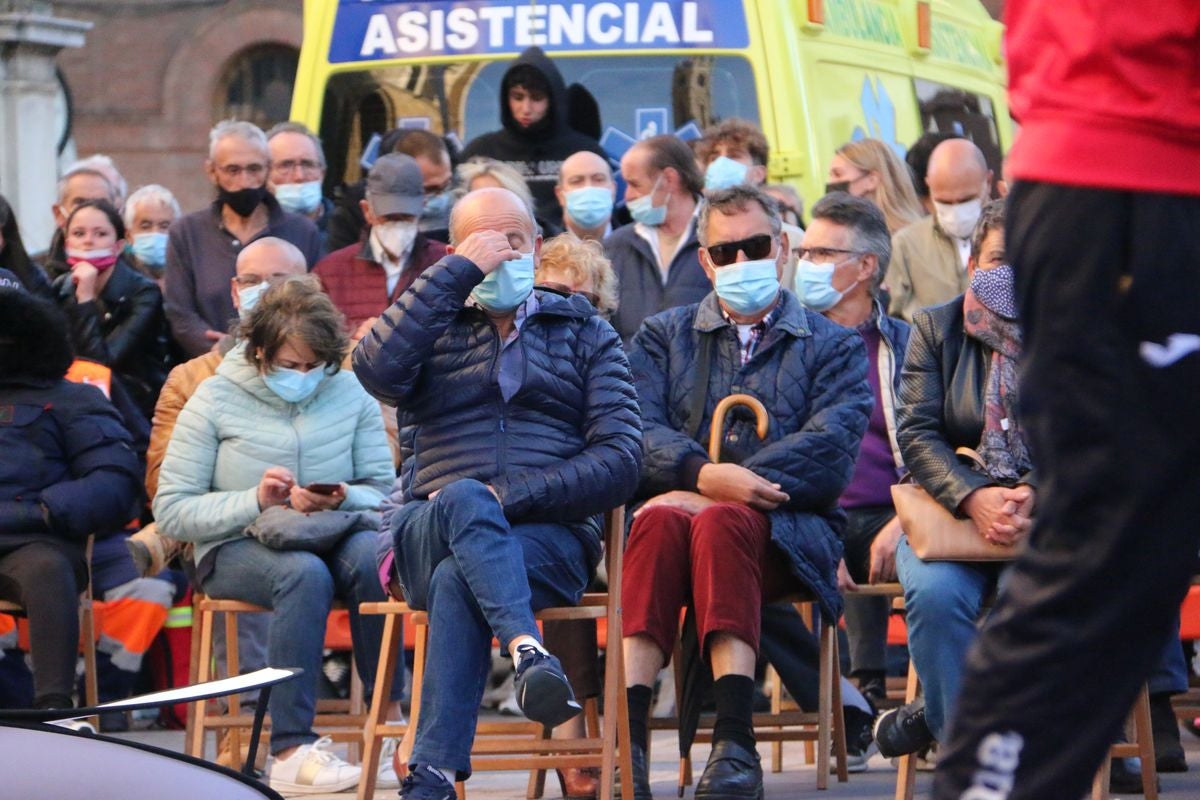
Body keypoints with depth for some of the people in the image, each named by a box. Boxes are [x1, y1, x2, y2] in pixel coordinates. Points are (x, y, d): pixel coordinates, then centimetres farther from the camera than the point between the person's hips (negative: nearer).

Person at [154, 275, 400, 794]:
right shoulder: (216, 401, -1)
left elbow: (384, 492, 3)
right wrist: (255, 500, -19)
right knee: (305, 572, -36)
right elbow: (171, 512, -5)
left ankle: (390, 714, -27)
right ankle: (290, 752, -39)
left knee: (367, 554, -33)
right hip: (235, 551, -2)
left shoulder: (350, 394, 6)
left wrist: (341, 500, -20)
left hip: (333, 534, 2)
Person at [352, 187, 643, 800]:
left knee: (458, 580, -35)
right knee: (465, 499, -37)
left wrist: (510, 497, -11)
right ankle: (528, 652, -59)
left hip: (550, 536, 0)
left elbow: (620, 460, 4)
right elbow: (378, 369, -8)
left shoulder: (585, 333, 19)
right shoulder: (434, 326, 20)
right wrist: (458, 271, -6)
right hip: (425, 535, 0)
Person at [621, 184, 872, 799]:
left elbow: (830, 451, -2)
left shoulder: (833, 346, 16)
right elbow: (639, 431, 3)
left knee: (722, 520, -37)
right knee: (660, 518, -35)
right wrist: (704, 474, -19)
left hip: (786, 529, -1)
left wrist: (714, 491, -14)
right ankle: (626, 736, -48)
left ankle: (734, 743, -48)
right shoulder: (663, 337, 22)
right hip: (677, 504, 1)